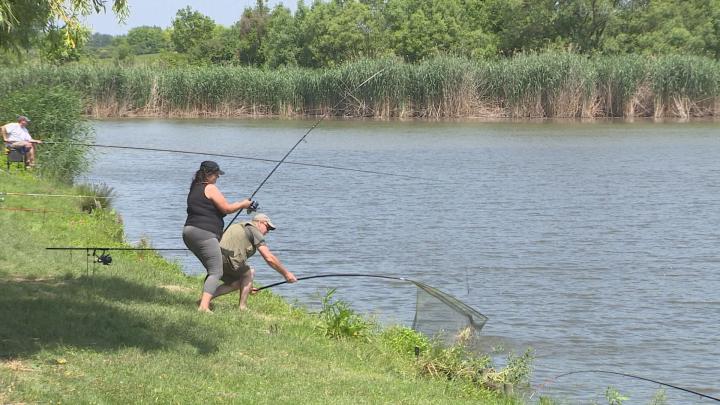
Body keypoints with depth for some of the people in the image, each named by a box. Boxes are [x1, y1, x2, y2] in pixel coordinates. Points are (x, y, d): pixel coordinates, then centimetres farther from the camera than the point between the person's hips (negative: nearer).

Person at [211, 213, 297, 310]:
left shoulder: (237, 227, 32)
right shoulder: (254, 231, 6)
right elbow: (269, 258, -2)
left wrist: (247, 285, 39)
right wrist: (286, 274, 7)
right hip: (227, 261, -8)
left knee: (236, 283, 22)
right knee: (249, 273, 16)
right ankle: (242, 307, 10)